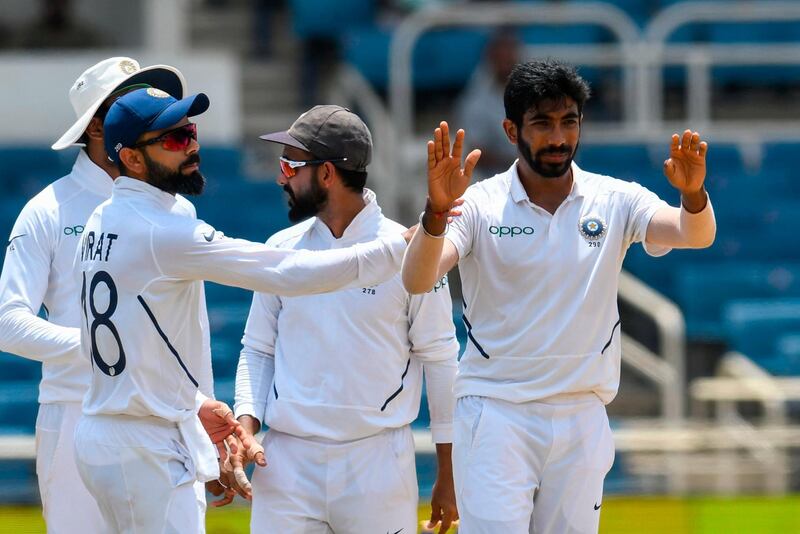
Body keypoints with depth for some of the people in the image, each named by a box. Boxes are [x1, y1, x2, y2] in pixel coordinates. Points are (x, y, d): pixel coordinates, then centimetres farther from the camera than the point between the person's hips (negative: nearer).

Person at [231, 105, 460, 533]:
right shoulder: (281, 250, 8)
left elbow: (439, 359, 1)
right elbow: (258, 350, 13)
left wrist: (447, 477, 1)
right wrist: (246, 426, -5)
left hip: (378, 461, -3)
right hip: (288, 459, 3)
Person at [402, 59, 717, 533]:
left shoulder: (615, 201, 3)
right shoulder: (480, 205, -3)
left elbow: (695, 235, -12)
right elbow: (417, 280, -16)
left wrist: (693, 195, -35)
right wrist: (437, 210, -35)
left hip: (582, 421, 3)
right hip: (495, 415, -3)